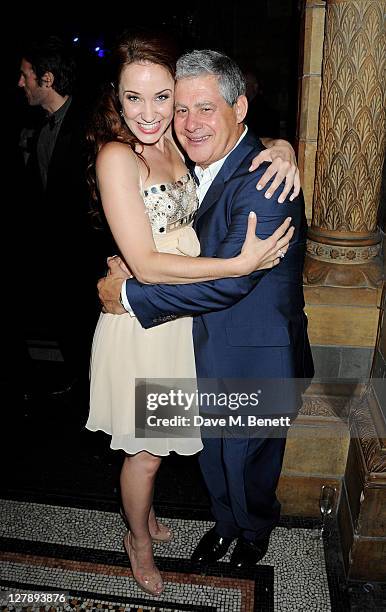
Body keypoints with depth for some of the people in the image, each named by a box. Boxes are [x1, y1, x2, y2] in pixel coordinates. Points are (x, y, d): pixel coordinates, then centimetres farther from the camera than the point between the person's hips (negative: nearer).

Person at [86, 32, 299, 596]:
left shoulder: (175, 143, 1)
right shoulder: (116, 155, -19)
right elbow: (145, 265, -24)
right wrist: (242, 264, -25)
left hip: (183, 313, 7)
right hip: (143, 323, -6)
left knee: (152, 442, 25)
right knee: (145, 450, 13)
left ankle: (145, 515, 52)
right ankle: (139, 540, 42)